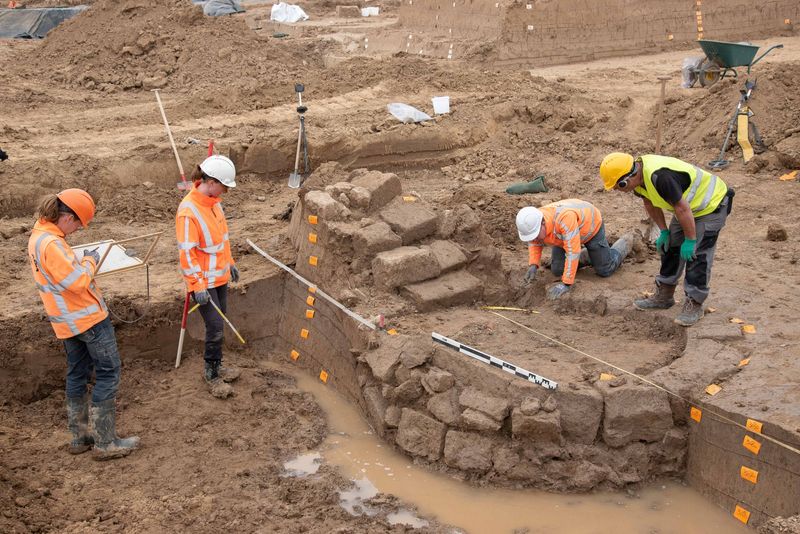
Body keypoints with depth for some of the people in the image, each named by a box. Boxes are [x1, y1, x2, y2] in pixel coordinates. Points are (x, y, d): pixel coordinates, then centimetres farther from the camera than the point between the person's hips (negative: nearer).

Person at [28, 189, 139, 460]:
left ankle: (79, 437, 26)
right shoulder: (51, 244, -24)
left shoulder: (38, 236, 7)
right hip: (88, 317, -10)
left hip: (67, 320, 10)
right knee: (108, 373, -2)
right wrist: (90, 261, -10)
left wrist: (81, 260, 6)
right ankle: (105, 442, 1)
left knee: (77, 374, 17)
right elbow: (77, 282, -26)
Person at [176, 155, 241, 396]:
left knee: (218, 324, 16)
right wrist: (198, 285, -21)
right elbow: (186, 251, -22)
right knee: (216, 327, -4)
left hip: (220, 276, 8)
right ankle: (212, 375, 12)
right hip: (204, 281, -8)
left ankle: (216, 367, 31)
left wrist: (230, 263, 21)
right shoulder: (188, 211, -24)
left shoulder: (213, 201, 3)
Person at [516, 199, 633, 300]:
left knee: (605, 270, 3)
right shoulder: (531, 224, -27)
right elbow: (535, 243, -5)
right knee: (557, 270, 0)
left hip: (591, 225, -5)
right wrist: (533, 265, -22)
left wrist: (566, 284, -43)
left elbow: (573, 252, -45)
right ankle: (589, 256, 25)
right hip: (564, 229, 5)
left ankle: (625, 243, 31)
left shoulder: (564, 218, -48)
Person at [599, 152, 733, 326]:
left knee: (696, 255, -11)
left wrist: (690, 240, -21)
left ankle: (694, 305, -1)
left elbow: (682, 209, -31)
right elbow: (650, 204, 11)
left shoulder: (659, 177, -37)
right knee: (670, 246, 11)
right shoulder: (639, 176, -7)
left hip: (712, 204, -10)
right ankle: (664, 296, 23)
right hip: (689, 205, 10)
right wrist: (663, 231, 10)